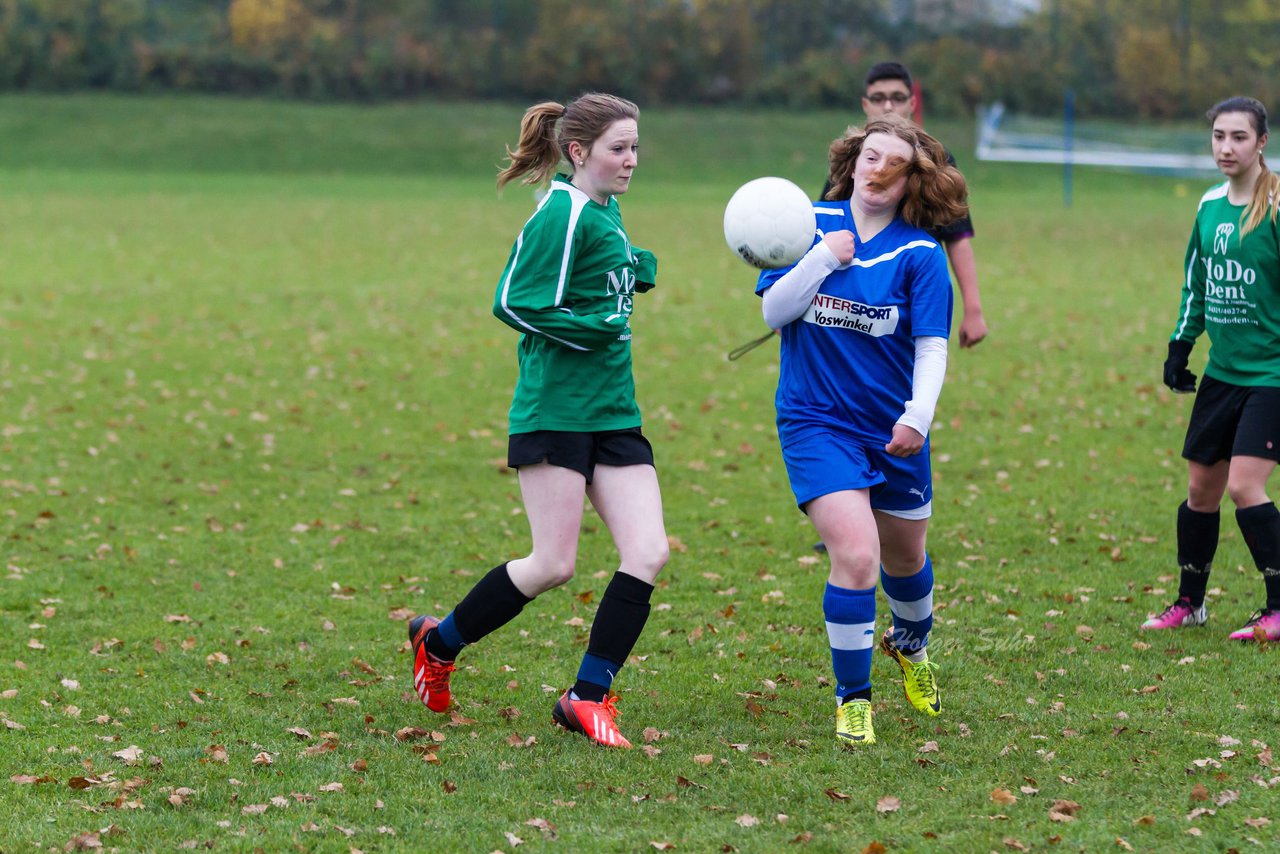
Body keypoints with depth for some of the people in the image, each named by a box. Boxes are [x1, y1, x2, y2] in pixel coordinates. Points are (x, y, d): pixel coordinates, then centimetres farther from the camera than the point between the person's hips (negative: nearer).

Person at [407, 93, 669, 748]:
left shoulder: (606, 212, 14)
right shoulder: (561, 215, -13)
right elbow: (515, 303, -18)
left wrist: (638, 271, 9)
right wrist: (596, 327, -20)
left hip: (613, 414, 8)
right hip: (554, 410, -8)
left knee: (648, 553, -5)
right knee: (554, 565, -5)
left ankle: (588, 696, 4)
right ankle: (438, 643, 18)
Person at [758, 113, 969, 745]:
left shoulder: (920, 253, -7)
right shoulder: (812, 225, -4)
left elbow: (932, 344, -10)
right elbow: (772, 312, -7)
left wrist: (918, 414, -26)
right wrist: (824, 259, -20)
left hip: (893, 429, 2)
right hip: (816, 423, -2)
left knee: (904, 557, 19)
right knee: (855, 553, -19)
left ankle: (911, 644, 54)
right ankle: (852, 700, -1)